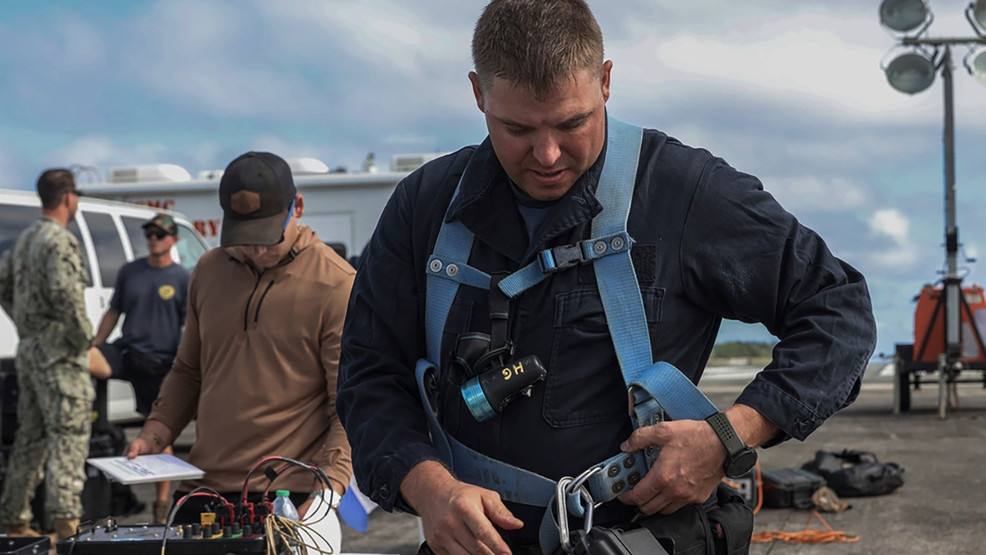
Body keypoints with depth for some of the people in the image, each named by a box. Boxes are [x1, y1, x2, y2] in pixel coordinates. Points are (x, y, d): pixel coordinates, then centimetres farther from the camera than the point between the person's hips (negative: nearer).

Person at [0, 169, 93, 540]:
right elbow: (66, 295, -24)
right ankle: (65, 516, -19)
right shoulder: (61, 241, -14)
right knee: (68, 433, -11)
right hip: (59, 352, -9)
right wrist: (84, 336, -13)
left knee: (31, 435, 14)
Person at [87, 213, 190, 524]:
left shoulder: (182, 279, 0)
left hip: (161, 362, -3)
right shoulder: (129, 272, 10)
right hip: (126, 352, 3)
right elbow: (113, 313, 17)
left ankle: (163, 502, 10)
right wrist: (93, 348, 11)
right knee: (85, 358, -30)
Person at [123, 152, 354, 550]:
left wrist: (325, 492, -22)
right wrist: (154, 435, 7)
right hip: (202, 491, 6)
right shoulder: (209, 271, 12)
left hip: (289, 501, -5)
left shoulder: (337, 286, -8)